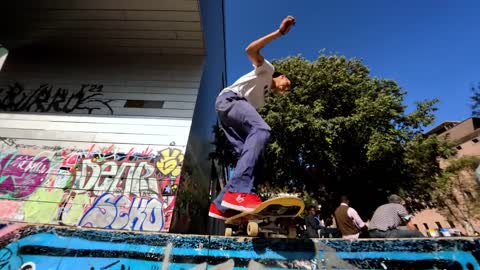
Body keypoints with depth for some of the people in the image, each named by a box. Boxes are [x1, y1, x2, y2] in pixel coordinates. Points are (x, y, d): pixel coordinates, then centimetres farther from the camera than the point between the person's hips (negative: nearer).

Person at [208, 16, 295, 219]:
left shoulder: (264, 96, 37)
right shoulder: (266, 70, 19)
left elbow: (252, 114, 26)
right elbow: (251, 50, 0)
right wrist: (279, 32, 0)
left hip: (229, 113, 8)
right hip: (229, 99, -8)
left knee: (251, 154, -7)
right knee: (261, 129, -32)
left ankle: (221, 204, -11)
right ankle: (239, 191, -45)